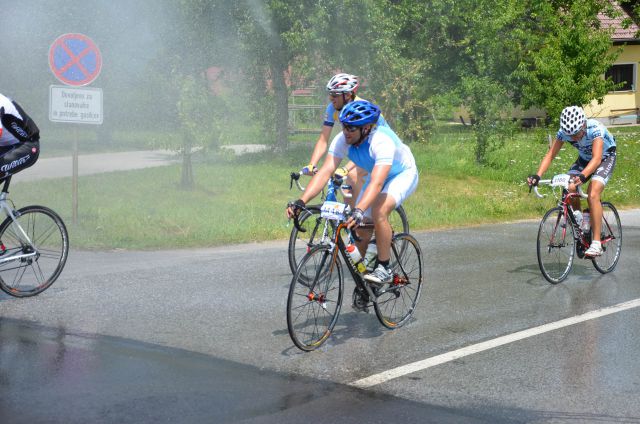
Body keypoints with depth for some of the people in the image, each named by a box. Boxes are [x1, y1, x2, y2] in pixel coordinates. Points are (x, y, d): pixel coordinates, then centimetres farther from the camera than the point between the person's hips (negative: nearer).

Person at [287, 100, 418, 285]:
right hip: (376, 174, 6)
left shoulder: (382, 141, -40)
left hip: (402, 174, -6)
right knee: (360, 226, -3)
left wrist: (359, 211, -66)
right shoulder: (342, 140, -24)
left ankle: (384, 269, -17)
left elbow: (376, 183, -51)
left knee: (379, 211, -31)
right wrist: (301, 201, -44)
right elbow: (325, 171, -32)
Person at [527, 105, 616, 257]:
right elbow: (550, 154, -27)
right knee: (569, 190, -18)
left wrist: (582, 176, -65)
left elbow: (597, 158, -48)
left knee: (592, 195, -26)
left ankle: (596, 243, -26)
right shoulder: (564, 132, -24)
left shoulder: (595, 129, -37)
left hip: (605, 158, -5)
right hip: (584, 158, 5)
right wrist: (537, 175, -43)